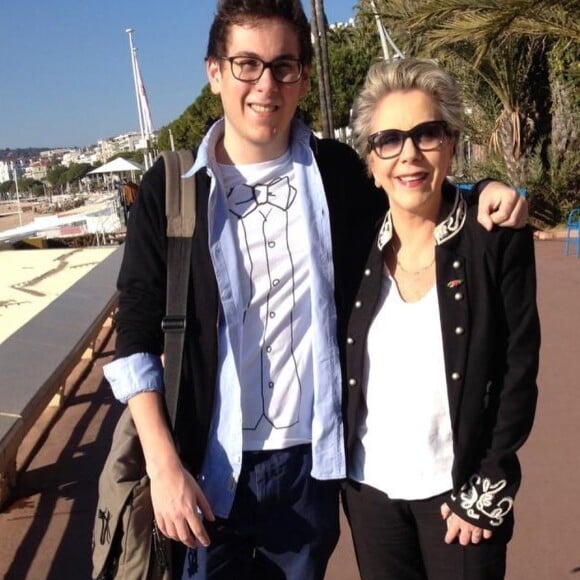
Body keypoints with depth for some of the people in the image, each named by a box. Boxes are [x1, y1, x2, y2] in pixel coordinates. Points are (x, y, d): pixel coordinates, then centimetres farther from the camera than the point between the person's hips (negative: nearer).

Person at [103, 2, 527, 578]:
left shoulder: (337, 171, -1)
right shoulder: (170, 187, -7)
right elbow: (137, 333, -6)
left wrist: (481, 195, -4)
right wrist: (164, 466, -13)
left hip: (313, 456, 2)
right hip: (215, 464, -2)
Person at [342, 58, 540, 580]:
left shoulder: (498, 239, -11)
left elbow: (518, 371, -8)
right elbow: (339, 369, 5)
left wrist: (485, 490, -8)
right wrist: (337, 470, 2)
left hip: (457, 490, -2)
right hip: (369, 487, 3)